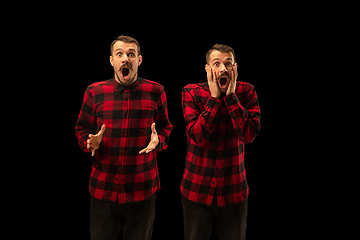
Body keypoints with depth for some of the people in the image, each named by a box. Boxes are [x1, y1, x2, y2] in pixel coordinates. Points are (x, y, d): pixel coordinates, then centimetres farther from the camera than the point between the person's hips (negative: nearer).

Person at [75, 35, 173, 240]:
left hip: (143, 190, 0)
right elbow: (82, 129, 9)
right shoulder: (95, 92, 0)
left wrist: (158, 140, -13)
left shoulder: (155, 91, -2)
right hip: (103, 189, 1)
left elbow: (166, 128, 9)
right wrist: (91, 142, -12)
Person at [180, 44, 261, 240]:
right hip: (197, 190, 0)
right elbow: (196, 135, -20)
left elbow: (249, 135, -18)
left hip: (233, 192, 1)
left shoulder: (246, 92, -5)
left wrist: (231, 96, -19)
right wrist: (214, 98, -19)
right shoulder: (191, 93, -7)